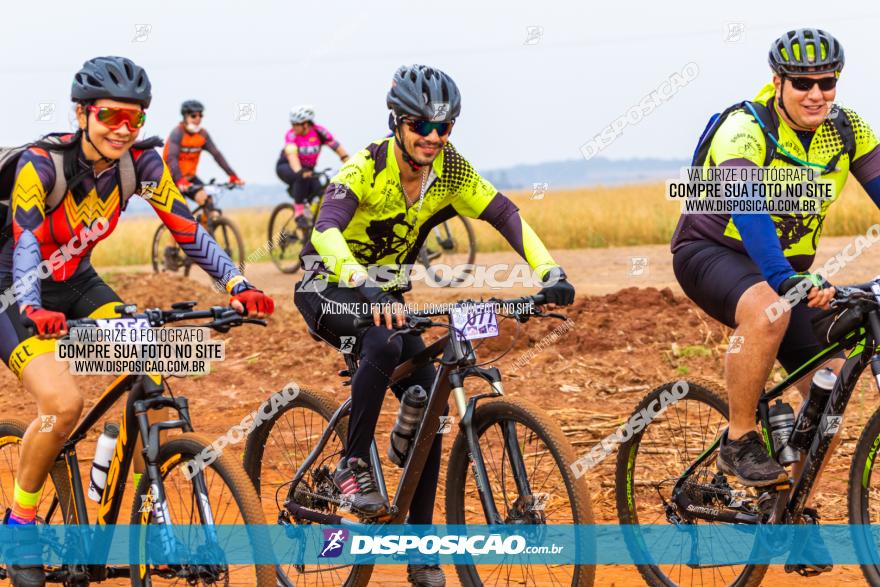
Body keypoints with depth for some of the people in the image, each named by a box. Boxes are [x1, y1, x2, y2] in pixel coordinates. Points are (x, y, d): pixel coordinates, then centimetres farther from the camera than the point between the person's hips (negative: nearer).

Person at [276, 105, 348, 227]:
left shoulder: (319, 132, -17)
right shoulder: (291, 135, -24)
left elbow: (337, 147, -18)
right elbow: (292, 154, -40)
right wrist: (299, 171, -58)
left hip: (308, 168, 3)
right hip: (286, 167, -3)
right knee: (302, 178, -35)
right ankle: (298, 213, -23)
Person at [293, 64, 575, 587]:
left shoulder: (451, 170, -11)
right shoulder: (367, 167, -26)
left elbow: (506, 215, -14)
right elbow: (327, 229, -41)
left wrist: (550, 273, -30)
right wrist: (367, 290, -57)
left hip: (386, 295, 6)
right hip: (330, 289, -6)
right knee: (383, 345, -38)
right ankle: (354, 466, -22)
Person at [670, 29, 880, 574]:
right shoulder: (746, 130, -25)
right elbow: (746, 205, -38)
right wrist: (786, 279, -52)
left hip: (787, 266, 6)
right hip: (713, 251, -6)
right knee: (768, 312, -39)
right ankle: (740, 442, -20)